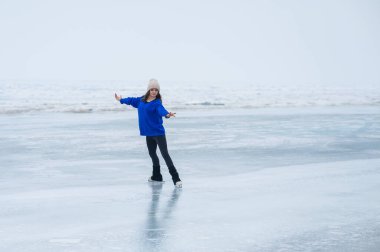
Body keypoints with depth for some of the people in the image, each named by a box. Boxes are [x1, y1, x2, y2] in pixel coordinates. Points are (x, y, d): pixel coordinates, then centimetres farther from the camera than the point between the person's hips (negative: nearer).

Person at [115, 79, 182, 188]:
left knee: (165, 154, -13)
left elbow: (161, 109, -35)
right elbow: (132, 100, 26)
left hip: (158, 132, -7)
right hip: (149, 133, 7)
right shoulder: (142, 100, 7)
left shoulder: (157, 102, -13)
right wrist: (121, 100, 44)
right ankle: (156, 176, 35)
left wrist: (167, 114, -58)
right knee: (152, 154, 18)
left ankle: (176, 179, -15)